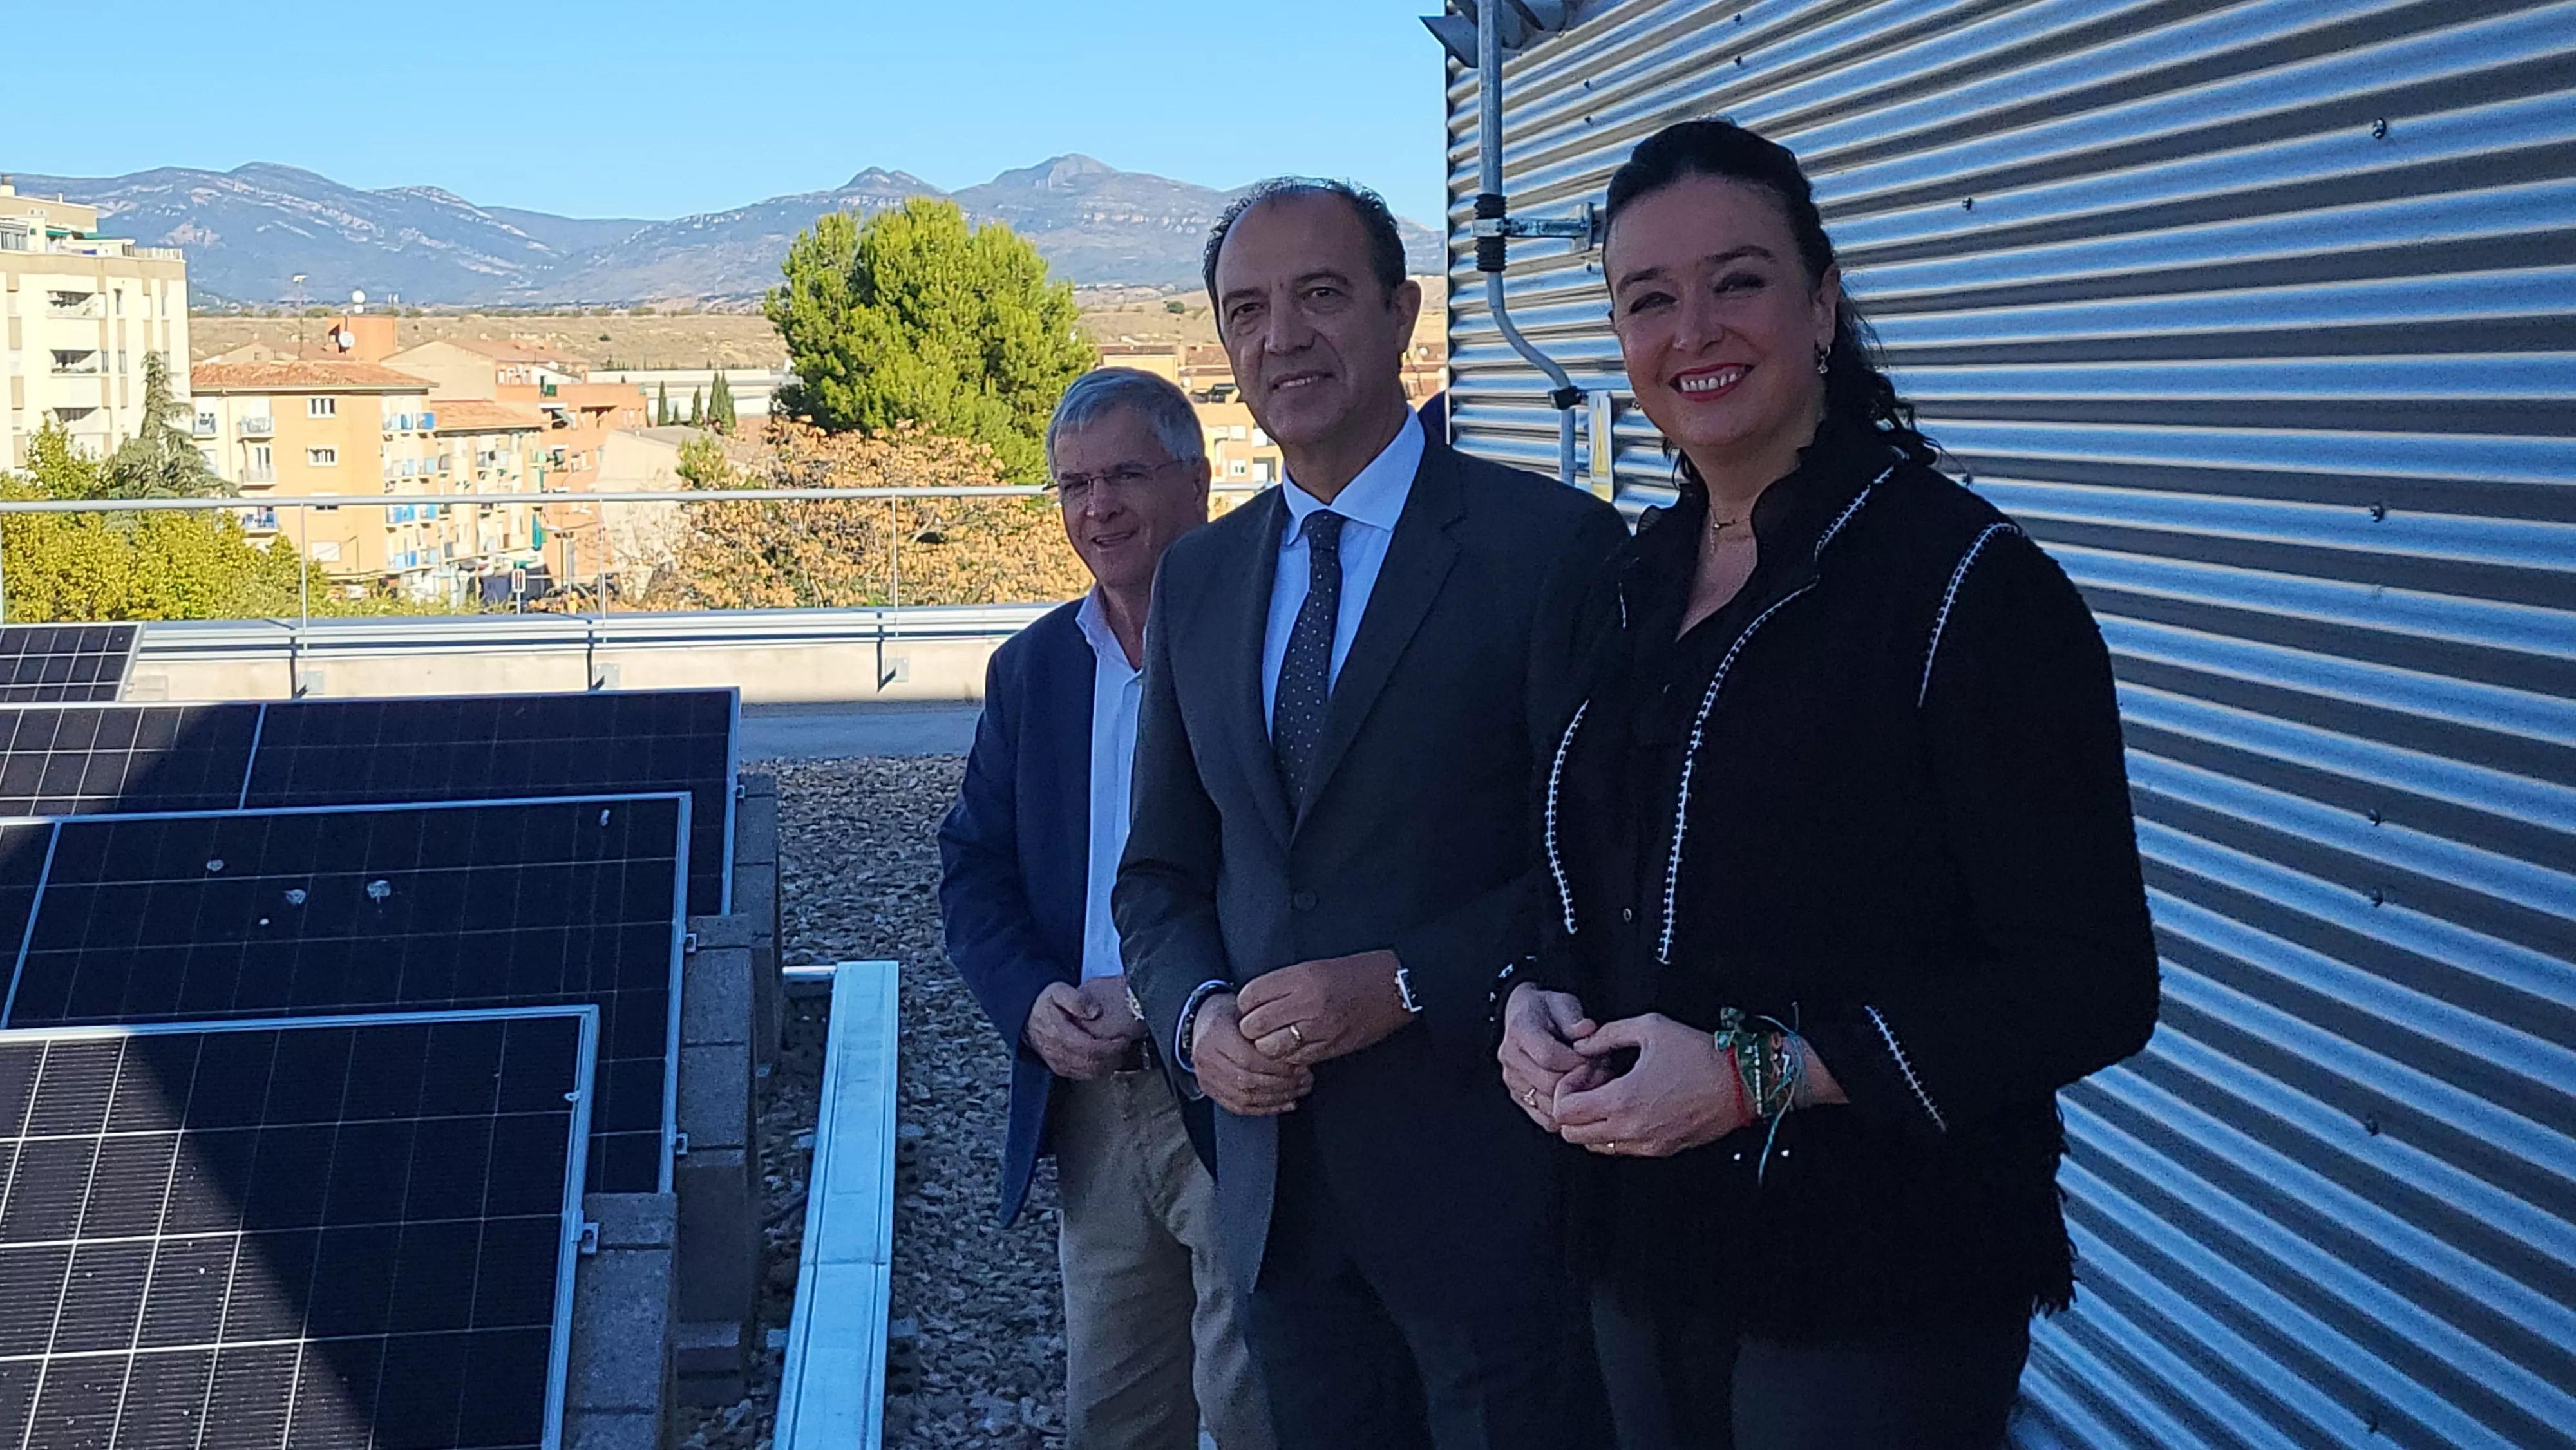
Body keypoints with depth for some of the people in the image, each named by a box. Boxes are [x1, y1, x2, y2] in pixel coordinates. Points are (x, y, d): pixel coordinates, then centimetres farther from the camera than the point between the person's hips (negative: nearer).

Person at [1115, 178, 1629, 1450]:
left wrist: (1405, 983, -19)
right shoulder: (1198, 579, 9)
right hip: (1277, 1170, 5)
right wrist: (1196, 1014, -5)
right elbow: (1162, 870, 14)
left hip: (1484, 1167, -5)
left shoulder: (1552, 546, -9)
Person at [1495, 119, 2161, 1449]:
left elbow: (2090, 988, -17)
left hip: (1876, 1291, -6)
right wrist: (1540, 1000, -5)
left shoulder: (1970, 582, -15)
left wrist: (1761, 1074, -22)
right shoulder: (1635, 583, 6)